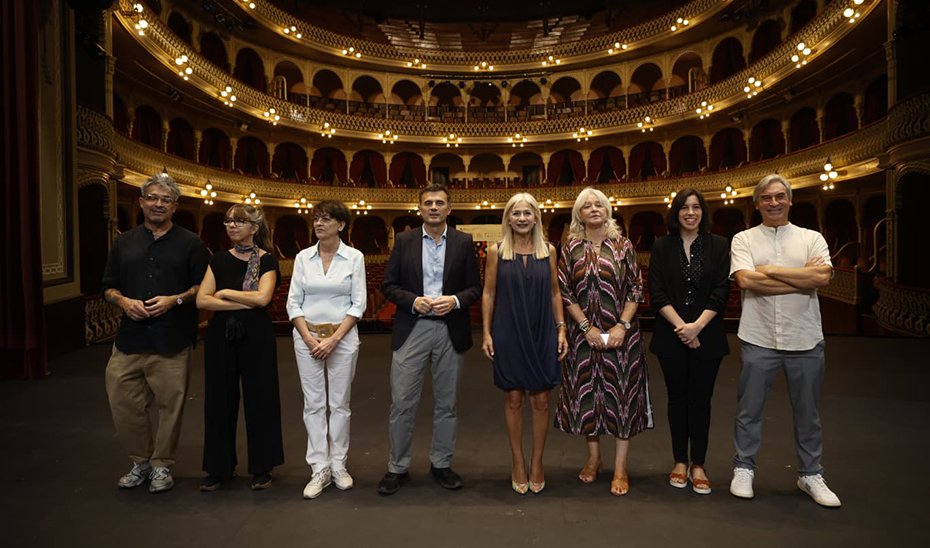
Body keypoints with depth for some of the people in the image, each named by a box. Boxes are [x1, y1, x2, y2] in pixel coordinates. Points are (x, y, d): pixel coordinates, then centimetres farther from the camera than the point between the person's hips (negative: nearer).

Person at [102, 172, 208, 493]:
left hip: (172, 341, -3)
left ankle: (161, 465, 22)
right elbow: (108, 287, 15)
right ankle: (141, 460, 27)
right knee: (122, 401, 6)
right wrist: (124, 301, -6)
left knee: (170, 404, 3)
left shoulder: (189, 243, 4)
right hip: (130, 338, 3)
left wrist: (175, 300, -14)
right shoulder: (124, 242, 13)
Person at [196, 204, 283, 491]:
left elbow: (262, 298, -17)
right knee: (220, 400, 9)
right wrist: (244, 303, -12)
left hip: (256, 336, -3)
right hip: (221, 336, 4)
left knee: (259, 399, 4)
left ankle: (261, 468, 18)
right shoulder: (219, 260, 8)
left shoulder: (267, 260, -2)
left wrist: (225, 293, -6)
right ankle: (219, 467, 24)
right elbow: (202, 300, -3)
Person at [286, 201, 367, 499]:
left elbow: (358, 303, -4)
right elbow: (293, 303, 3)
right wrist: (310, 340, -8)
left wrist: (334, 339, -11)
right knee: (313, 405, 5)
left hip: (343, 337, -2)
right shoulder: (303, 257, 4)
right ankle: (319, 469, 15)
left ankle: (338, 466, 20)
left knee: (340, 404, 7)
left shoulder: (354, 257, -2)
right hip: (307, 337, 2)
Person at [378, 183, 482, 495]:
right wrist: (413, 301, -15)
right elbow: (388, 285, 2)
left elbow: (475, 287, 4)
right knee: (402, 403, 2)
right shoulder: (404, 241, 3)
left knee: (446, 403, 12)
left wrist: (455, 300, -15)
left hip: (451, 331, 1)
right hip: (411, 329, 0)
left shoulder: (464, 242, 3)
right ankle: (397, 467, 19)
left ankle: (441, 464, 28)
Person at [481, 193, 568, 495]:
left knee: (540, 401, 7)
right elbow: (488, 293, 2)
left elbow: (555, 292, 8)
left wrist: (561, 329, 2)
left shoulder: (548, 250, 4)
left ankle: (537, 463, 23)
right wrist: (486, 332, -3)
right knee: (513, 399, 7)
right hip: (508, 334, -1)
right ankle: (517, 462, 22)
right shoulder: (496, 251, 0)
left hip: (542, 334, 1)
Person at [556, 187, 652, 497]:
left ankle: (620, 467, 14)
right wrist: (587, 327, -9)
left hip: (621, 333, -1)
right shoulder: (571, 249, 3)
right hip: (584, 333, 1)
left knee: (622, 393, 3)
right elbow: (565, 293, 0)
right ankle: (593, 458, 27)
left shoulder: (623, 246, 2)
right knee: (586, 392, 8)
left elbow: (636, 288, -1)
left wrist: (622, 326, -12)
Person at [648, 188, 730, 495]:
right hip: (671, 336, 0)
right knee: (677, 397, 9)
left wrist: (697, 326, -15)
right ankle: (680, 461, 22)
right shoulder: (662, 247, 4)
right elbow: (657, 294, -3)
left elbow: (721, 292, -4)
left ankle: (698, 465, 17)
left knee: (700, 399, 5)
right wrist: (681, 326, -13)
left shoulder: (718, 246, 3)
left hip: (707, 336, 0)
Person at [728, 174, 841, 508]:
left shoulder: (812, 238, 6)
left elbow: (823, 277, -12)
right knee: (749, 409, 7)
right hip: (758, 339, -1)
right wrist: (803, 278, -11)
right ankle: (743, 469, 22)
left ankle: (810, 474, 30)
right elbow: (745, 280, -14)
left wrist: (768, 270, -12)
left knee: (808, 412, 14)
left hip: (805, 340, 2)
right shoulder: (743, 240, 3)